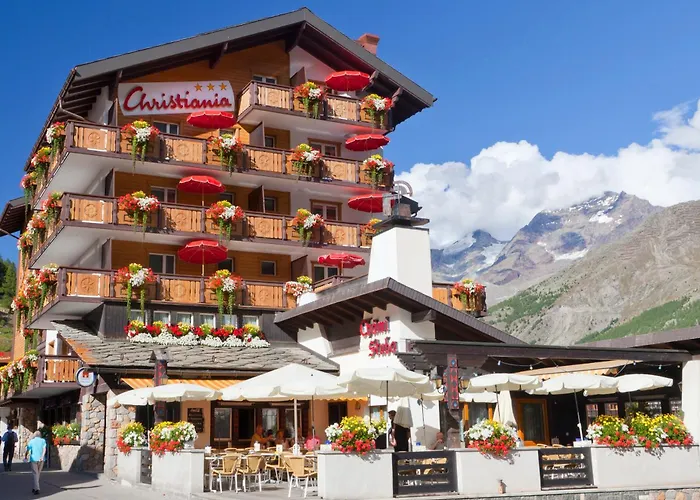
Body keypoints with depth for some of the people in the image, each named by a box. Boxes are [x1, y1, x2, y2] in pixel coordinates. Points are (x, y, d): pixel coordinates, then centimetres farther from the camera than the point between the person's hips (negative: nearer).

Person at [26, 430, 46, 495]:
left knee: (35, 474, -3)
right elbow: (44, 448, -9)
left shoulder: (31, 441, 6)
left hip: (33, 459, -2)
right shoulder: (43, 440, 7)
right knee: (38, 474, 16)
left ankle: (36, 489, -14)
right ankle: (35, 488, 23)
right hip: (41, 460, 2)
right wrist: (42, 456, -18)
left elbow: (28, 450, 4)